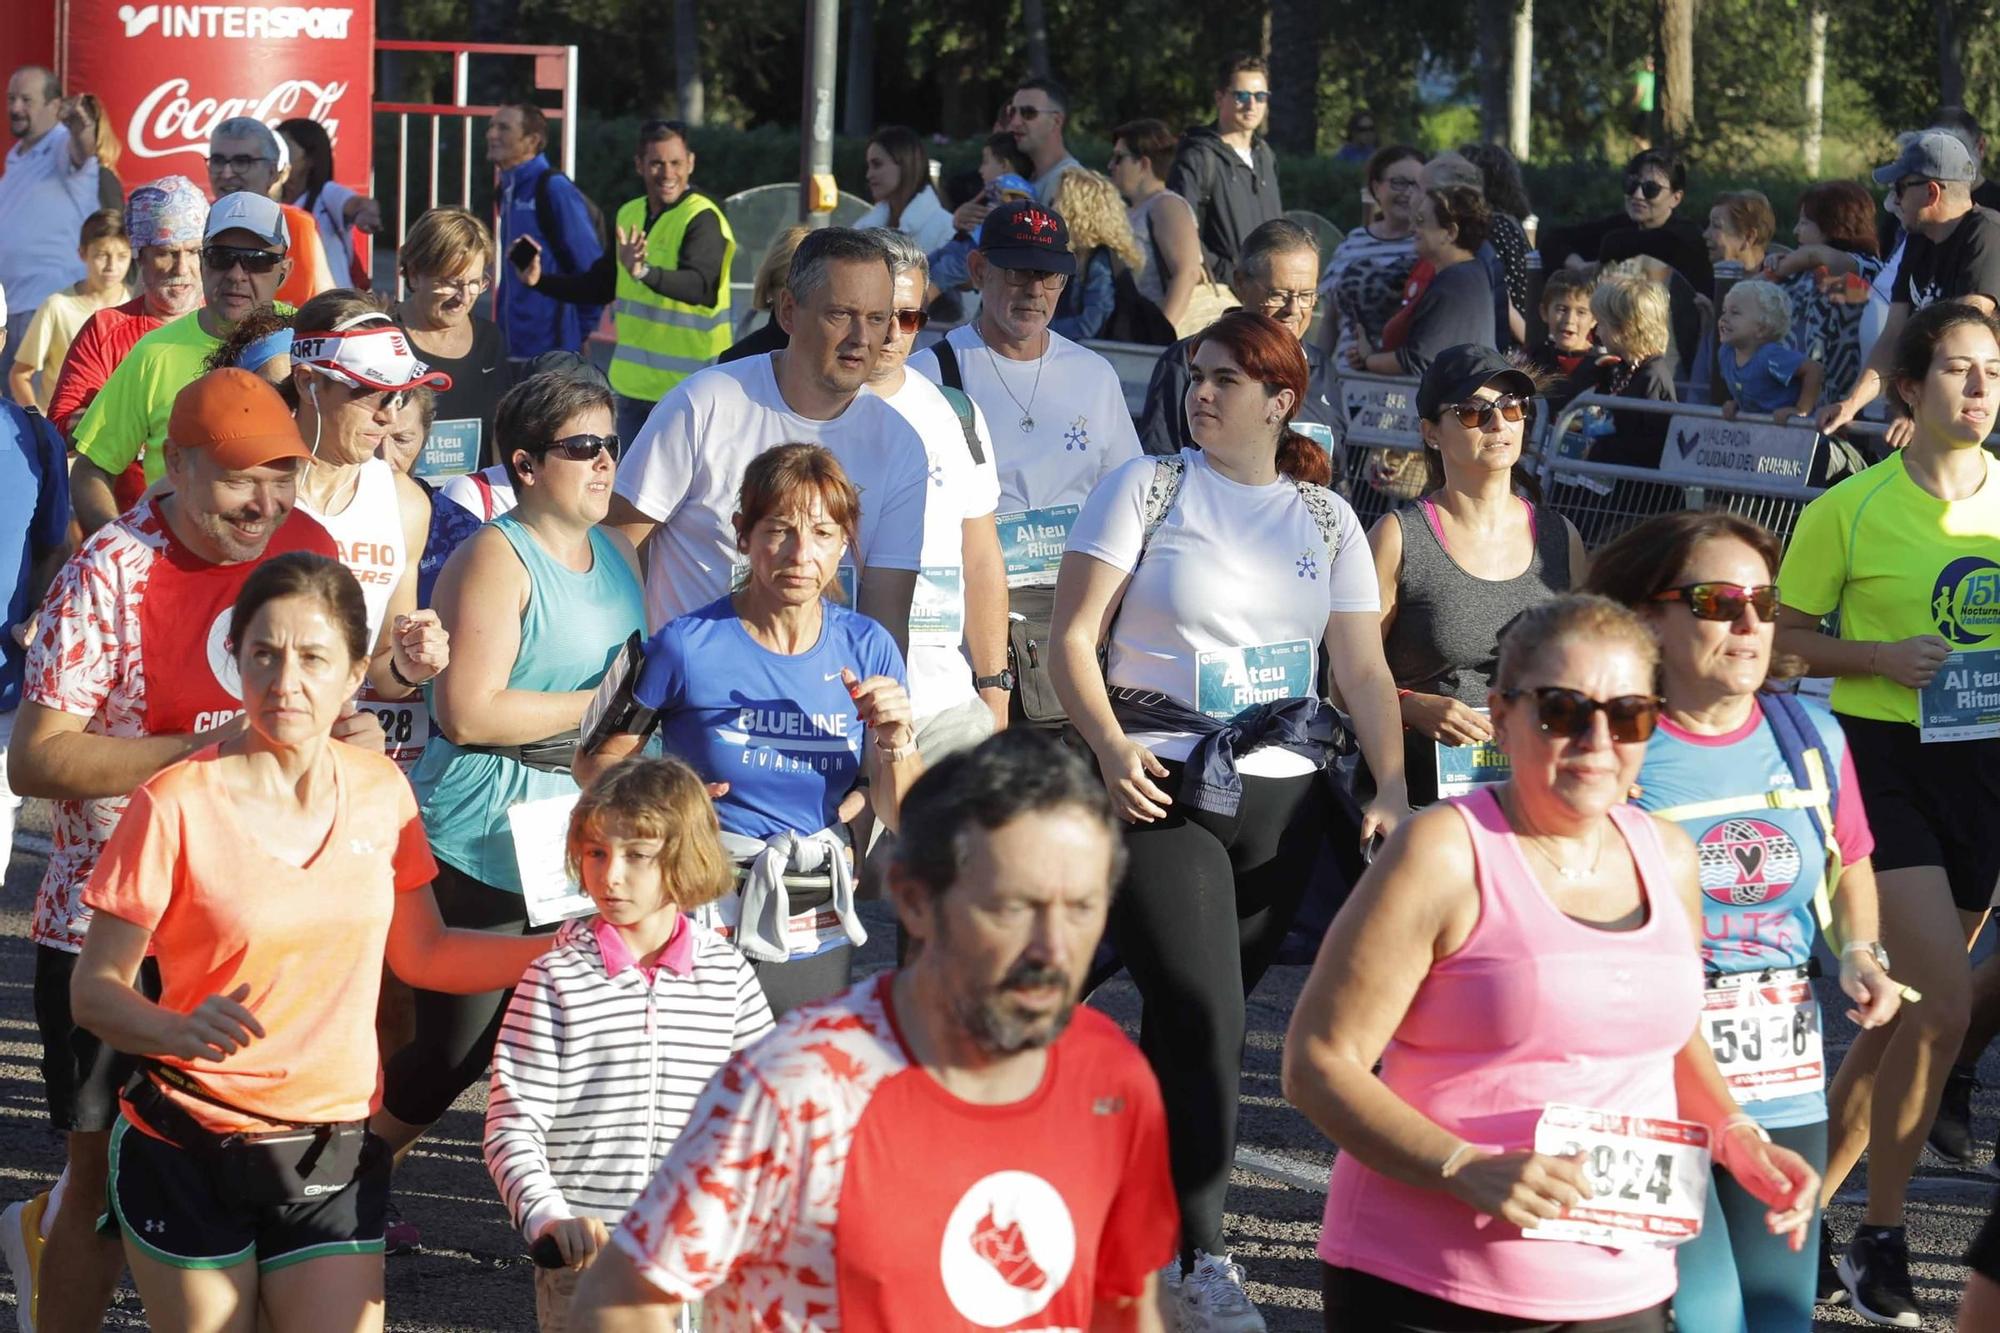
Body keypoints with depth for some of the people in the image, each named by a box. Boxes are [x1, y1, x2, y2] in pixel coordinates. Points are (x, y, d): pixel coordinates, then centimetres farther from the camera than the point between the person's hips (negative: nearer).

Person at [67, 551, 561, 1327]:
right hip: (189, 1153, -3)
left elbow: (420, 954, 13)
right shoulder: (178, 805, -13)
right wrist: (181, 1030, -30)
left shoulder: (380, 793, 0)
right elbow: (95, 991, -10)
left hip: (334, 1152, 3)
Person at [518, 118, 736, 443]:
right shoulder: (629, 215, 12)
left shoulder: (702, 218, -13)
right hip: (634, 383, 8)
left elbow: (700, 286, -30)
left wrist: (643, 272, -47)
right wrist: (540, 280, 10)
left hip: (687, 386, -8)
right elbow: (600, 285, 23)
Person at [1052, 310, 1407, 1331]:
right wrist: (1112, 747, -18)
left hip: (1282, 793, 3)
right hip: (1164, 788, -3)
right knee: (1200, 1015, -11)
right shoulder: (1148, 489, 3)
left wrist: (1391, 789, -8)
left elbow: (1363, 669, 6)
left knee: (1199, 1014, 6)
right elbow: (1074, 637, -2)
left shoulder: (1326, 519, 11)